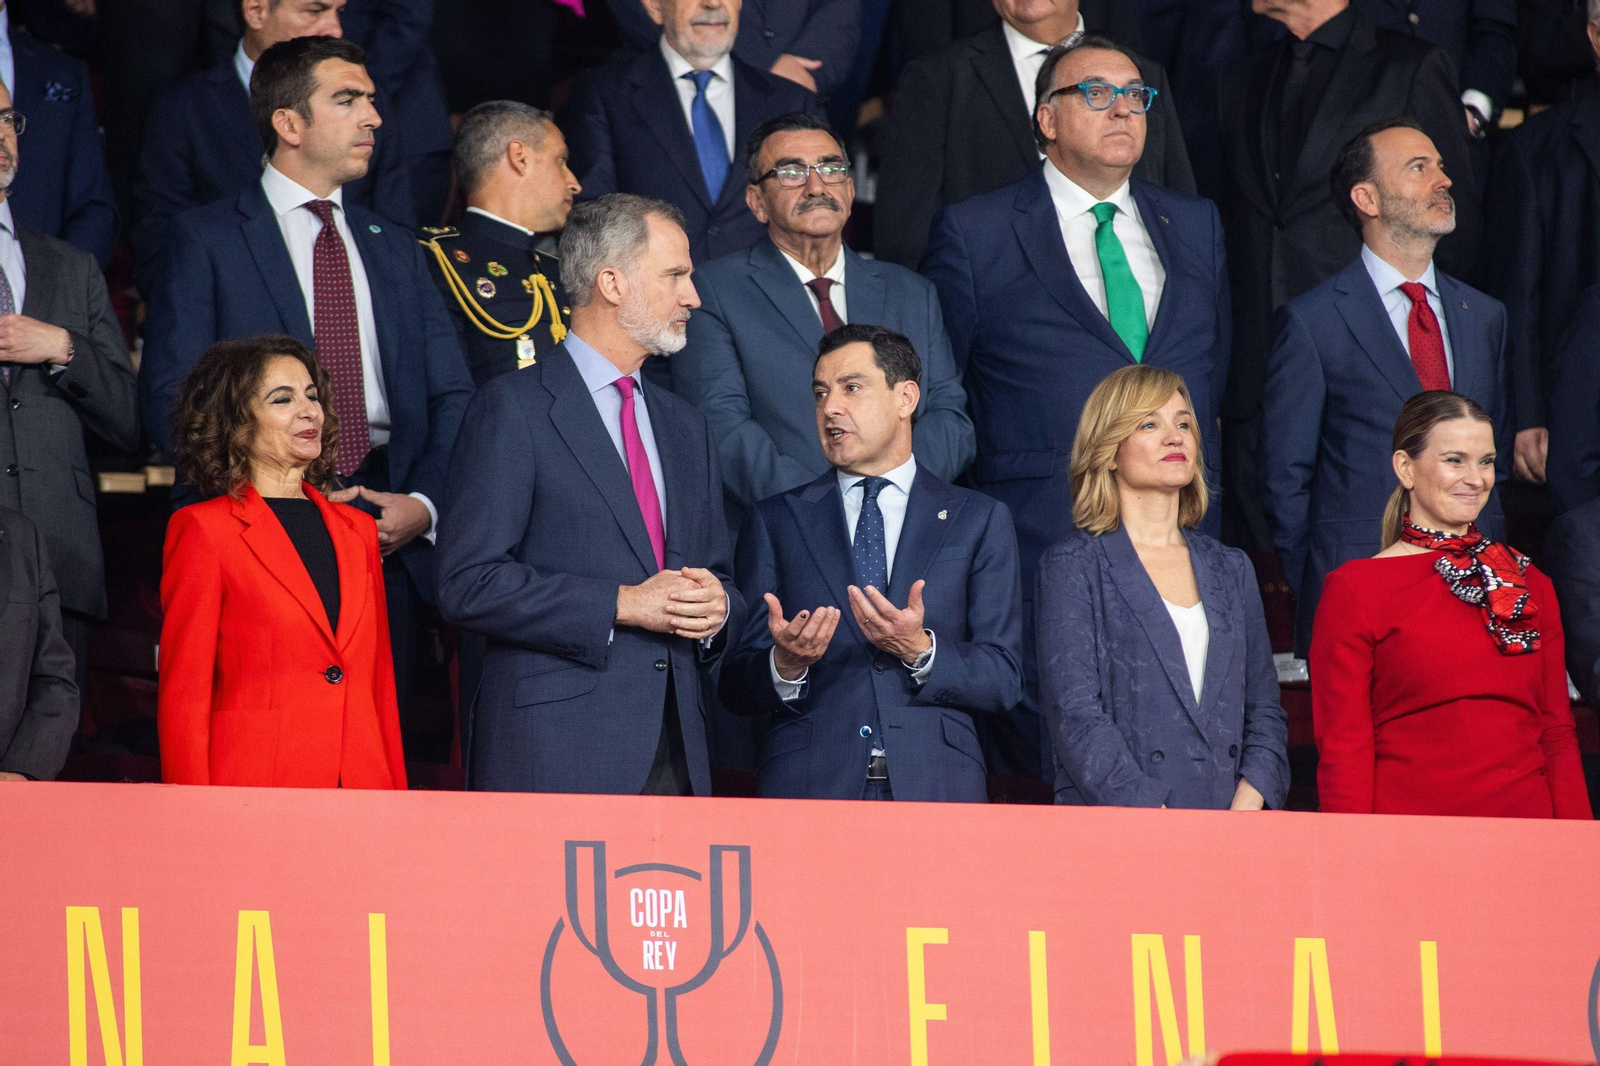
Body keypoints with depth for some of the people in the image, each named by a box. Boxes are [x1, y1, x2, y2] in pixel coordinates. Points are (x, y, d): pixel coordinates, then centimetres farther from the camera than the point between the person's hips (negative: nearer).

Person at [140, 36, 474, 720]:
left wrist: (423, 502, -4)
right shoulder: (207, 240, 5)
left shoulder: (394, 249, 20)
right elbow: (168, 400, -2)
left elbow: (452, 394, 15)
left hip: (389, 538, 4)